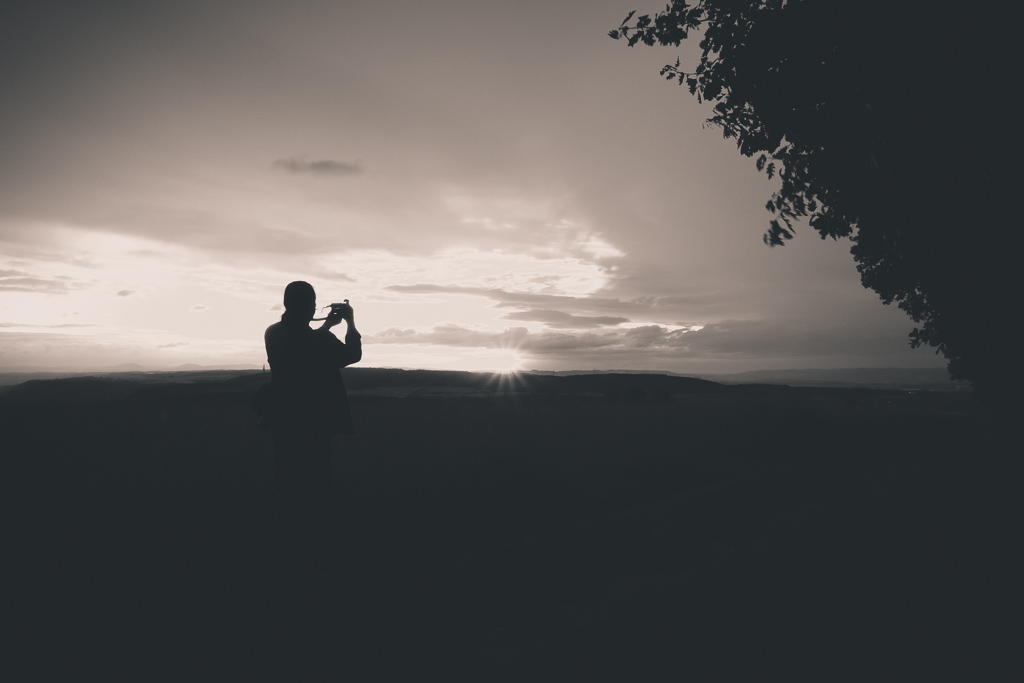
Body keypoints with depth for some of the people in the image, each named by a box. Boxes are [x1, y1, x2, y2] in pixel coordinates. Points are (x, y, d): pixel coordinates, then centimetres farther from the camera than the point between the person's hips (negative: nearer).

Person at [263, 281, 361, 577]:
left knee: (288, 489, 17)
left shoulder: (274, 334, -1)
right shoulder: (319, 339, -20)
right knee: (314, 492, 6)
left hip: (283, 424, 6)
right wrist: (350, 322, 8)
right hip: (312, 428, -6)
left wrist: (327, 326, 19)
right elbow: (352, 354, -3)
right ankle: (311, 556, 14)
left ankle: (288, 552, 28)